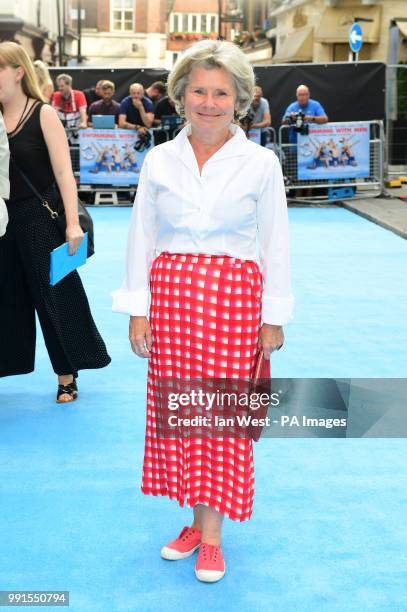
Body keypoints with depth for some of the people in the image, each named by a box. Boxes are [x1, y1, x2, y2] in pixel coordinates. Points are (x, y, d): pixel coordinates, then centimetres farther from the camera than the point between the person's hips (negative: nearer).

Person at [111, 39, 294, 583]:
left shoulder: (261, 164, -3)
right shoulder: (158, 160, 2)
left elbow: (275, 245, 1)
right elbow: (141, 238, 6)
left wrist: (274, 318, 1)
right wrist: (137, 309, 3)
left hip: (234, 298, -2)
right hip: (170, 294, 3)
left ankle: (211, 537, 17)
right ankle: (196, 521, 27)